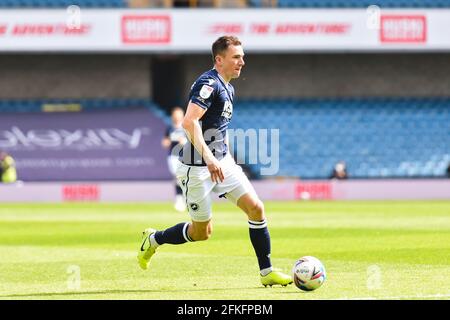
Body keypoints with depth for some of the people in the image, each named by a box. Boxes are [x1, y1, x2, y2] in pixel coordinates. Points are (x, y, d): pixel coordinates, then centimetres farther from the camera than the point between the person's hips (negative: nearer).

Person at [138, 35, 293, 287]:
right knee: (202, 232, 2)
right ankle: (154, 239, 28)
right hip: (198, 168, -9)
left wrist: (229, 160, 24)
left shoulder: (228, 89, 14)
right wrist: (208, 158, -33)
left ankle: (267, 272, 2)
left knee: (256, 207, -4)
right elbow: (189, 122, -28)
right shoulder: (209, 84, -17)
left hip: (221, 163, 9)